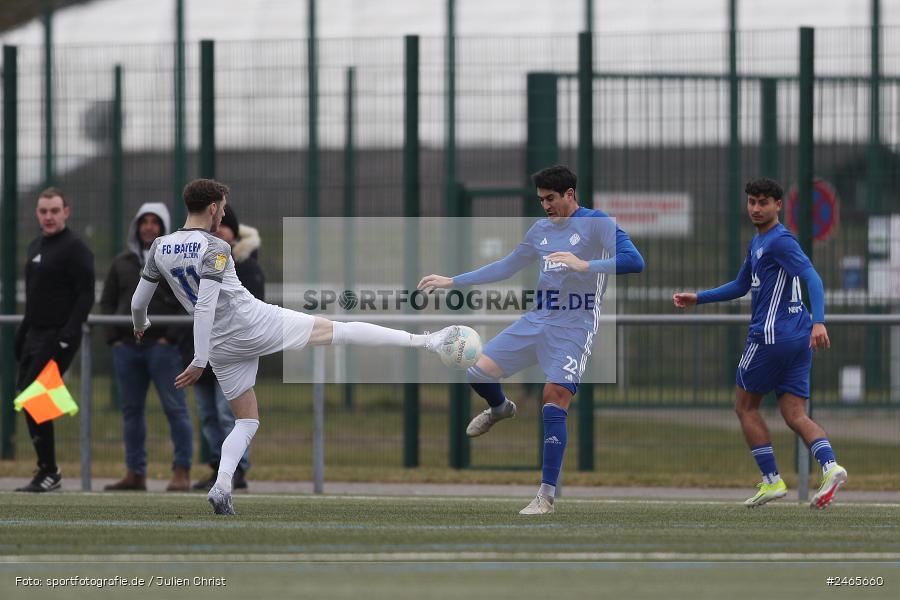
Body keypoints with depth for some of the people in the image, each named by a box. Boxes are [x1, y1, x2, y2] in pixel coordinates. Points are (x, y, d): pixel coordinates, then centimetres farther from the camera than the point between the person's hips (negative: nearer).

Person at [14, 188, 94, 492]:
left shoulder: (75, 249, -9)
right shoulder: (35, 246, 17)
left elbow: (85, 297, -15)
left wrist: (67, 337, -22)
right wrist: (22, 332, 18)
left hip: (57, 338, -9)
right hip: (35, 335, 9)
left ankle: (48, 471, -7)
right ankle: (47, 469, 14)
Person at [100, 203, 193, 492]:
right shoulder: (122, 262, 14)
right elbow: (107, 301, 16)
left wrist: (172, 336, -12)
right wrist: (112, 336, 4)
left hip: (162, 346, -5)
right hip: (127, 346, 5)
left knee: (175, 408, -7)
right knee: (131, 410, 7)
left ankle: (182, 471, -4)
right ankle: (135, 473, 13)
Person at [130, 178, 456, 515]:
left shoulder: (159, 248, 5)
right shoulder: (215, 249, -14)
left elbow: (138, 302, 13)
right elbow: (205, 306, -24)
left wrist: (140, 326, 36)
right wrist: (199, 362, -27)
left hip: (223, 346, 6)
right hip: (255, 323, -6)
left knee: (246, 421, 16)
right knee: (339, 330, 2)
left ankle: (221, 485, -7)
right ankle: (423, 341, 5)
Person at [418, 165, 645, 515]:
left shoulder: (596, 223, -7)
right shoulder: (540, 230, 13)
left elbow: (634, 261, -19)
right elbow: (506, 267, 22)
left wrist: (584, 265, -29)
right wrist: (452, 281, 19)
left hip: (573, 327, -6)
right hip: (537, 320, 6)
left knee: (554, 405, -14)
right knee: (477, 373, -2)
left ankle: (546, 496, -7)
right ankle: (500, 408, 35)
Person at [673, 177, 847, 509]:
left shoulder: (780, 241, -12)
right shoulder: (758, 242, 19)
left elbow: (812, 278, -24)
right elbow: (740, 286, 31)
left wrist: (818, 322, -36)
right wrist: (698, 298, 26)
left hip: (771, 336, -9)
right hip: (798, 338, 9)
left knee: (745, 406, 6)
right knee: (795, 416, 2)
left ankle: (772, 480, 3)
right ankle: (830, 466, -19)